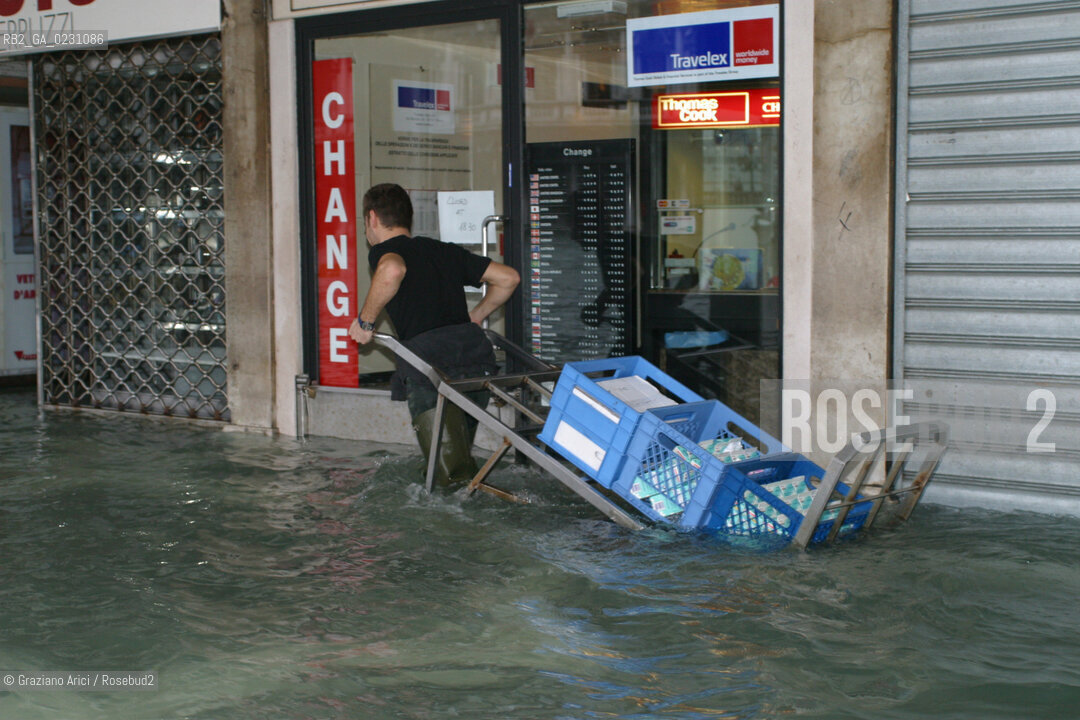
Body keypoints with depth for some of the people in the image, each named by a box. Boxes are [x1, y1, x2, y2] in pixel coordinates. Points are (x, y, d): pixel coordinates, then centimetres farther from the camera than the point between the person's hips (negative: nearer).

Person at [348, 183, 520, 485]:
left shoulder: (382, 251, 9)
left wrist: (365, 320, -4)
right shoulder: (445, 250, 26)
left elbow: (392, 270, -18)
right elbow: (509, 277, 27)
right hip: (476, 349, 5)